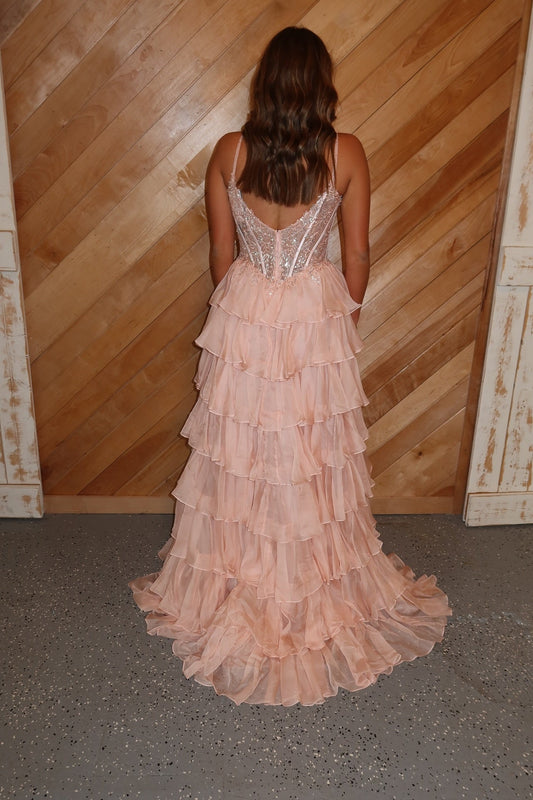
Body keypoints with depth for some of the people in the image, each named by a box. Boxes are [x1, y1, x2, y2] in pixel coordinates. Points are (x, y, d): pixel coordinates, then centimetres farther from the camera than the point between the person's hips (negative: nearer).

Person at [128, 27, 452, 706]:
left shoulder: (229, 153, -6)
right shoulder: (346, 154, -8)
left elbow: (221, 255, 0)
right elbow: (356, 256, -3)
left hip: (243, 316, 1)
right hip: (319, 317, 0)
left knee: (240, 450, 14)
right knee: (315, 454, 14)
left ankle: (234, 582, 34)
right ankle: (318, 583, 34)